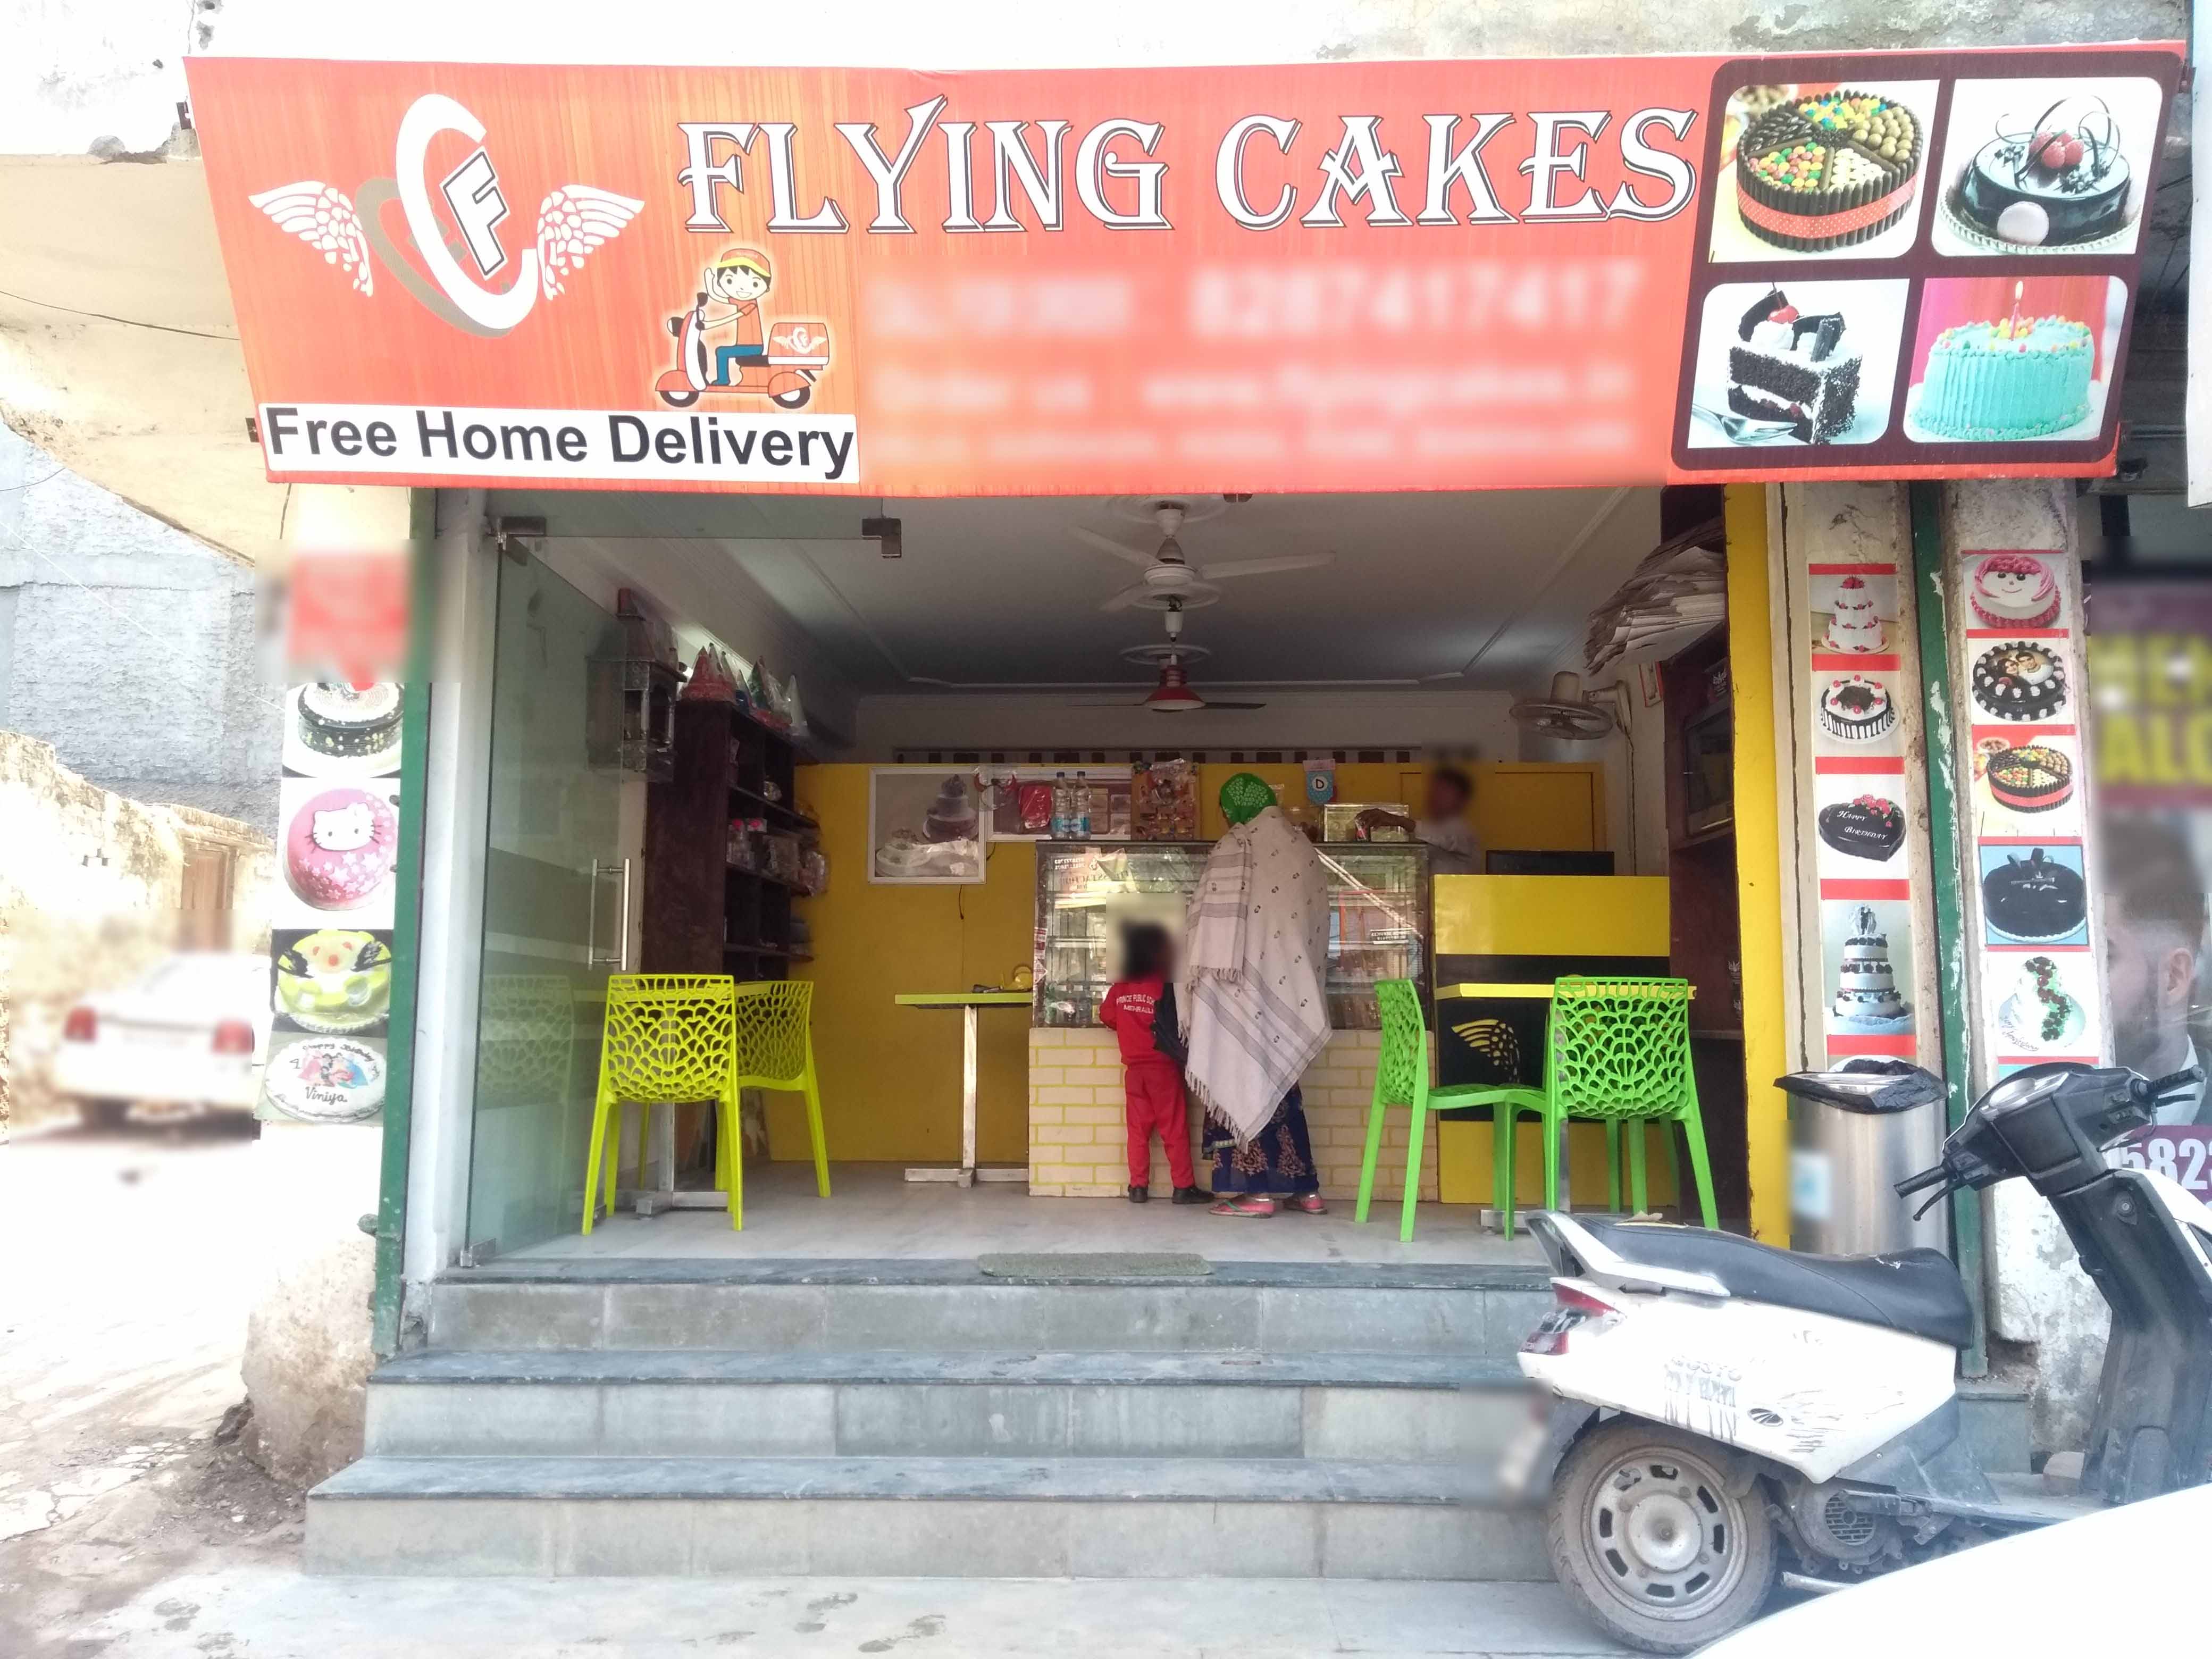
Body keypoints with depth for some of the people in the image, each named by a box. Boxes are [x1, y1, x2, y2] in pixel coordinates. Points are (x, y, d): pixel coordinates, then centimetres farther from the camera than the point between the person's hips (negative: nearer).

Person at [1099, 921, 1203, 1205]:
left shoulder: (1119, 989, 1)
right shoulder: (1163, 987, -12)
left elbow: (1106, 1017, 10)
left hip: (1133, 1069, 4)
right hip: (1162, 1066, -4)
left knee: (1138, 1129, 8)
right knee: (1174, 1129, 2)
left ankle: (1138, 1187, 8)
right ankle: (1184, 1187, 3)